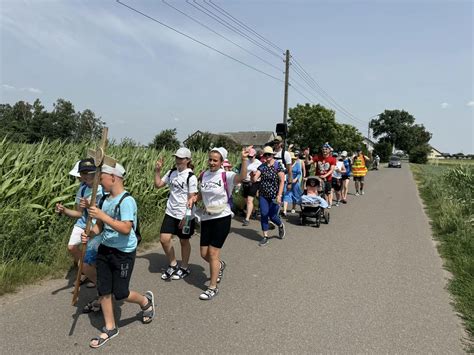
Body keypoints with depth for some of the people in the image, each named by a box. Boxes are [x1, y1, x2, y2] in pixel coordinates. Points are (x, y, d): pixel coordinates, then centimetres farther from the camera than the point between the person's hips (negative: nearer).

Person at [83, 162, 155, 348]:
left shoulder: (127, 201, -20)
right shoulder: (106, 199, 3)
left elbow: (126, 229, -28)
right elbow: (101, 225, 10)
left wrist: (102, 216, -30)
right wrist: (90, 233, -10)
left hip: (123, 253, -7)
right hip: (104, 249, 7)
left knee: (120, 293, 2)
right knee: (103, 290, 11)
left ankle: (145, 300, 34)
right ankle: (110, 328, 29)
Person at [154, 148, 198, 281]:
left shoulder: (191, 177, -13)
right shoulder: (171, 172, 4)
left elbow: (191, 198, -13)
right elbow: (158, 184, 8)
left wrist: (186, 217, -15)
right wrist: (157, 170, -4)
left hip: (185, 215, -5)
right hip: (170, 212, 5)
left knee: (184, 241, 11)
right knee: (164, 239, -1)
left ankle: (184, 267, 32)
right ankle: (173, 265, 22)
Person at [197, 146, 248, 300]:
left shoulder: (226, 176, -12)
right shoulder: (203, 175, 3)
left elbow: (242, 177, -32)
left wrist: (244, 160, -46)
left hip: (222, 218, -5)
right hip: (206, 218, 5)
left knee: (213, 253, -3)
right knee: (204, 254, 10)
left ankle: (213, 288, 15)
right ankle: (220, 265, 43)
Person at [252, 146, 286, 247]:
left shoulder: (278, 166, -7)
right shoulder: (262, 166, 5)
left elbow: (282, 181, -11)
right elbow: (254, 179, -2)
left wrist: (279, 195, -17)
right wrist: (253, 175, -26)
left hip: (274, 196, -4)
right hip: (263, 195, 4)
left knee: (272, 216, -2)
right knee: (263, 215, 1)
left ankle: (281, 225, 32)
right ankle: (265, 236, 11)